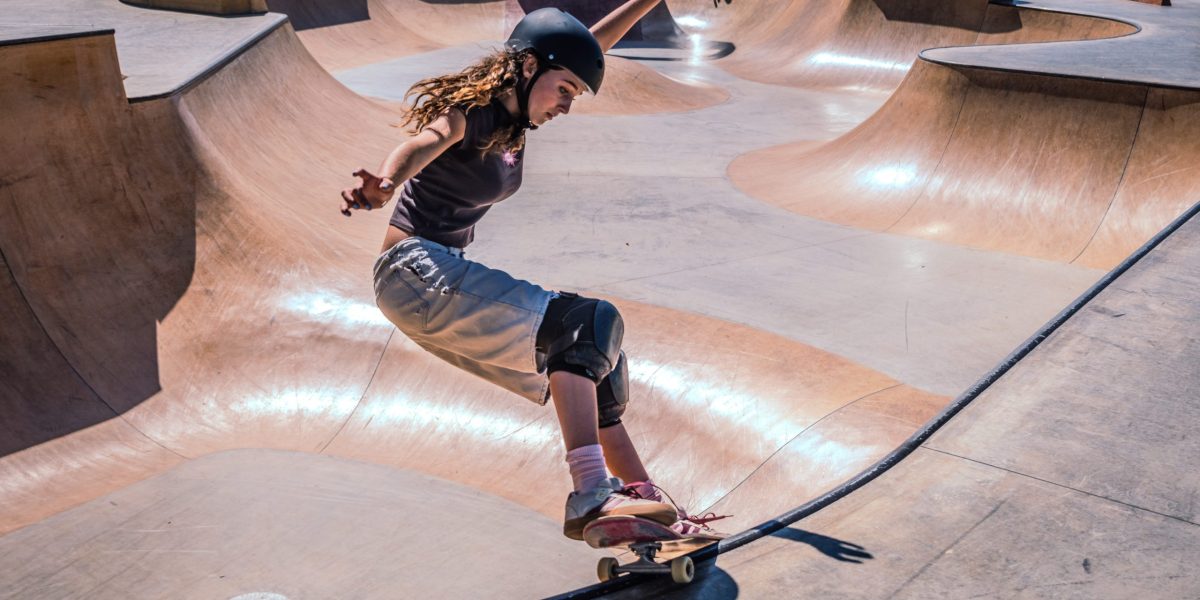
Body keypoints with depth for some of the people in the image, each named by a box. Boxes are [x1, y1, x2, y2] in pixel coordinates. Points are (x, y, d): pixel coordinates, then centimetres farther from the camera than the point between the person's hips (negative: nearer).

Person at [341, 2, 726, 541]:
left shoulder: (515, 112, 10)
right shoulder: (472, 110, -14)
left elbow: (591, 45, 21)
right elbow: (424, 143, -37)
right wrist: (382, 187, -57)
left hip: (439, 278, 10)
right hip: (415, 272, -10)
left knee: (591, 345, 8)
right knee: (578, 324, -23)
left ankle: (645, 499, 10)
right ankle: (591, 496, -32)